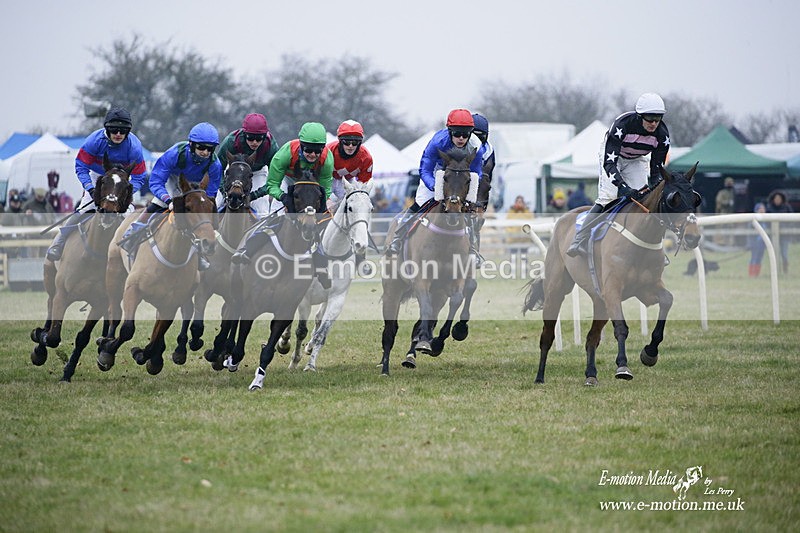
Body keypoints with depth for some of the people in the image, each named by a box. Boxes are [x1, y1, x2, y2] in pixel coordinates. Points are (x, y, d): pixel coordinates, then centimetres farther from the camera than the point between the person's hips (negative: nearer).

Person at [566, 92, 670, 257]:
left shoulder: (662, 134, -25)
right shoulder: (622, 124, -38)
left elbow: (656, 169, -13)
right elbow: (609, 162, -41)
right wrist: (623, 187, -53)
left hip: (637, 160, 4)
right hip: (613, 156, -4)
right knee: (608, 198, -22)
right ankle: (579, 243, -25)